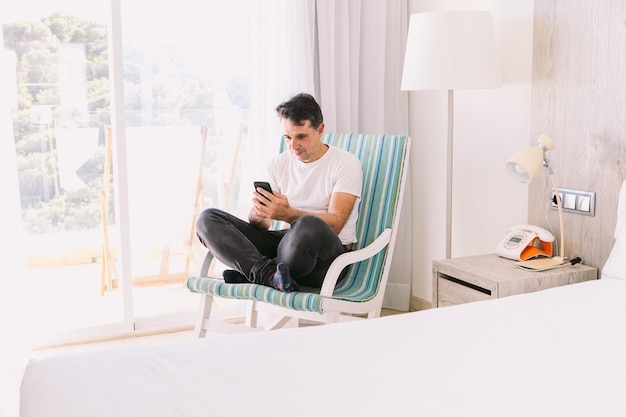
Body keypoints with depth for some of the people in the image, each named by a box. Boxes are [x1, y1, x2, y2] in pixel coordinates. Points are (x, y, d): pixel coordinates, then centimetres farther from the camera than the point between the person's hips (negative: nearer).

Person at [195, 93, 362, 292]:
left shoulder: (346, 163, -3)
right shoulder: (278, 164, 12)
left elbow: (335, 223, -15)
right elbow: (262, 227, 7)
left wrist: (288, 214, -31)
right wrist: (258, 214, -19)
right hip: (286, 243, 5)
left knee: (309, 226, -42)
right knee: (208, 219, -10)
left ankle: (254, 272, -14)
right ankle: (270, 273, -28)